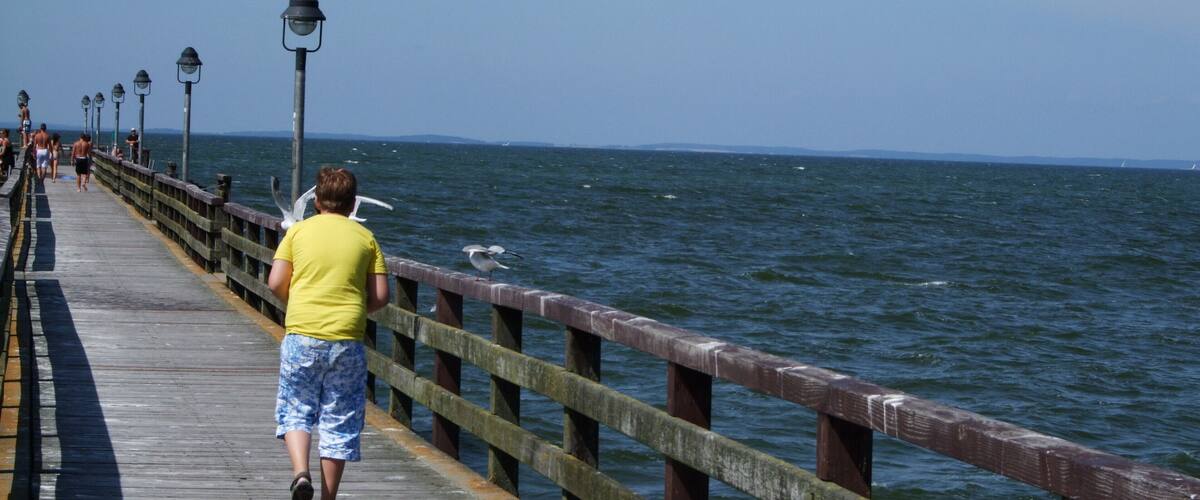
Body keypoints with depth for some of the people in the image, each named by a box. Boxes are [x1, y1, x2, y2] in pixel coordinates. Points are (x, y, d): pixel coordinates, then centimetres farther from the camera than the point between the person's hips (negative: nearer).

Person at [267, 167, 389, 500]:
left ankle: (300, 471, -11)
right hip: (347, 339, 0)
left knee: (295, 411, 12)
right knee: (339, 422, 8)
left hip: (302, 335, 0)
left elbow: (276, 284, -1)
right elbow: (380, 296, 2)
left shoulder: (299, 231, 5)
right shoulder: (365, 238, 6)